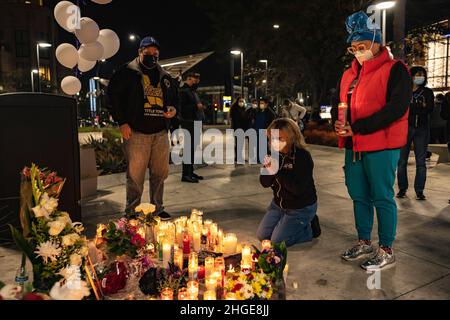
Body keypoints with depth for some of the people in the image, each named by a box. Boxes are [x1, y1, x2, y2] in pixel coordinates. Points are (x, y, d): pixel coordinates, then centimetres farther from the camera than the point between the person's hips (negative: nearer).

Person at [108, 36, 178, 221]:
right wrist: (122, 122, -10)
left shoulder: (164, 76, 18)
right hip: (136, 132, -5)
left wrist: (173, 109, 4)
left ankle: (158, 209, 24)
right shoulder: (127, 72, 3)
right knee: (135, 175, -2)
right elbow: (114, 95, -2)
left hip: (160, 132, 5)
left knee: (160, 174, 10)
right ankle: (131, 212, 11)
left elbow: (174, 97, 27)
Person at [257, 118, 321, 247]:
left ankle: (310, 228, 15)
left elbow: (298, 189, -32)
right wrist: (267, 169, -25)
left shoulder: (303, 156, -25)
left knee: (277, 241, -4)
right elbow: (265, 183, -4)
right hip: (279, 203, 7)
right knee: (262, 236, 11)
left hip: (301, 208, -7)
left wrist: (278, 171, -34)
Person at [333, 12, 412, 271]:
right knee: (359, 196, 13)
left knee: (382, 198, 0)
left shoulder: (395, 70, -6)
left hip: (381, 147, -7)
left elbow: (396, 108, -18)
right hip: (354, 147, 7)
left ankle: (387, 251, 14)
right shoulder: (350, 74, 17)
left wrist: (357, 127, -20)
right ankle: (365, 244, 28)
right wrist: (339, 123, -1)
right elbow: (341, 104, 23)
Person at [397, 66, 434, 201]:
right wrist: (420, 107, -7)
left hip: (421, 130, 2)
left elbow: (429, 109, -3)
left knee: (421, 162, 1)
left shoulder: (428, 92, 11)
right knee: (402, 161, 0)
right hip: (405, 128, -1)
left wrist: (410, 107, -12)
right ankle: (402, 189, 11)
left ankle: (419, 191, 7)